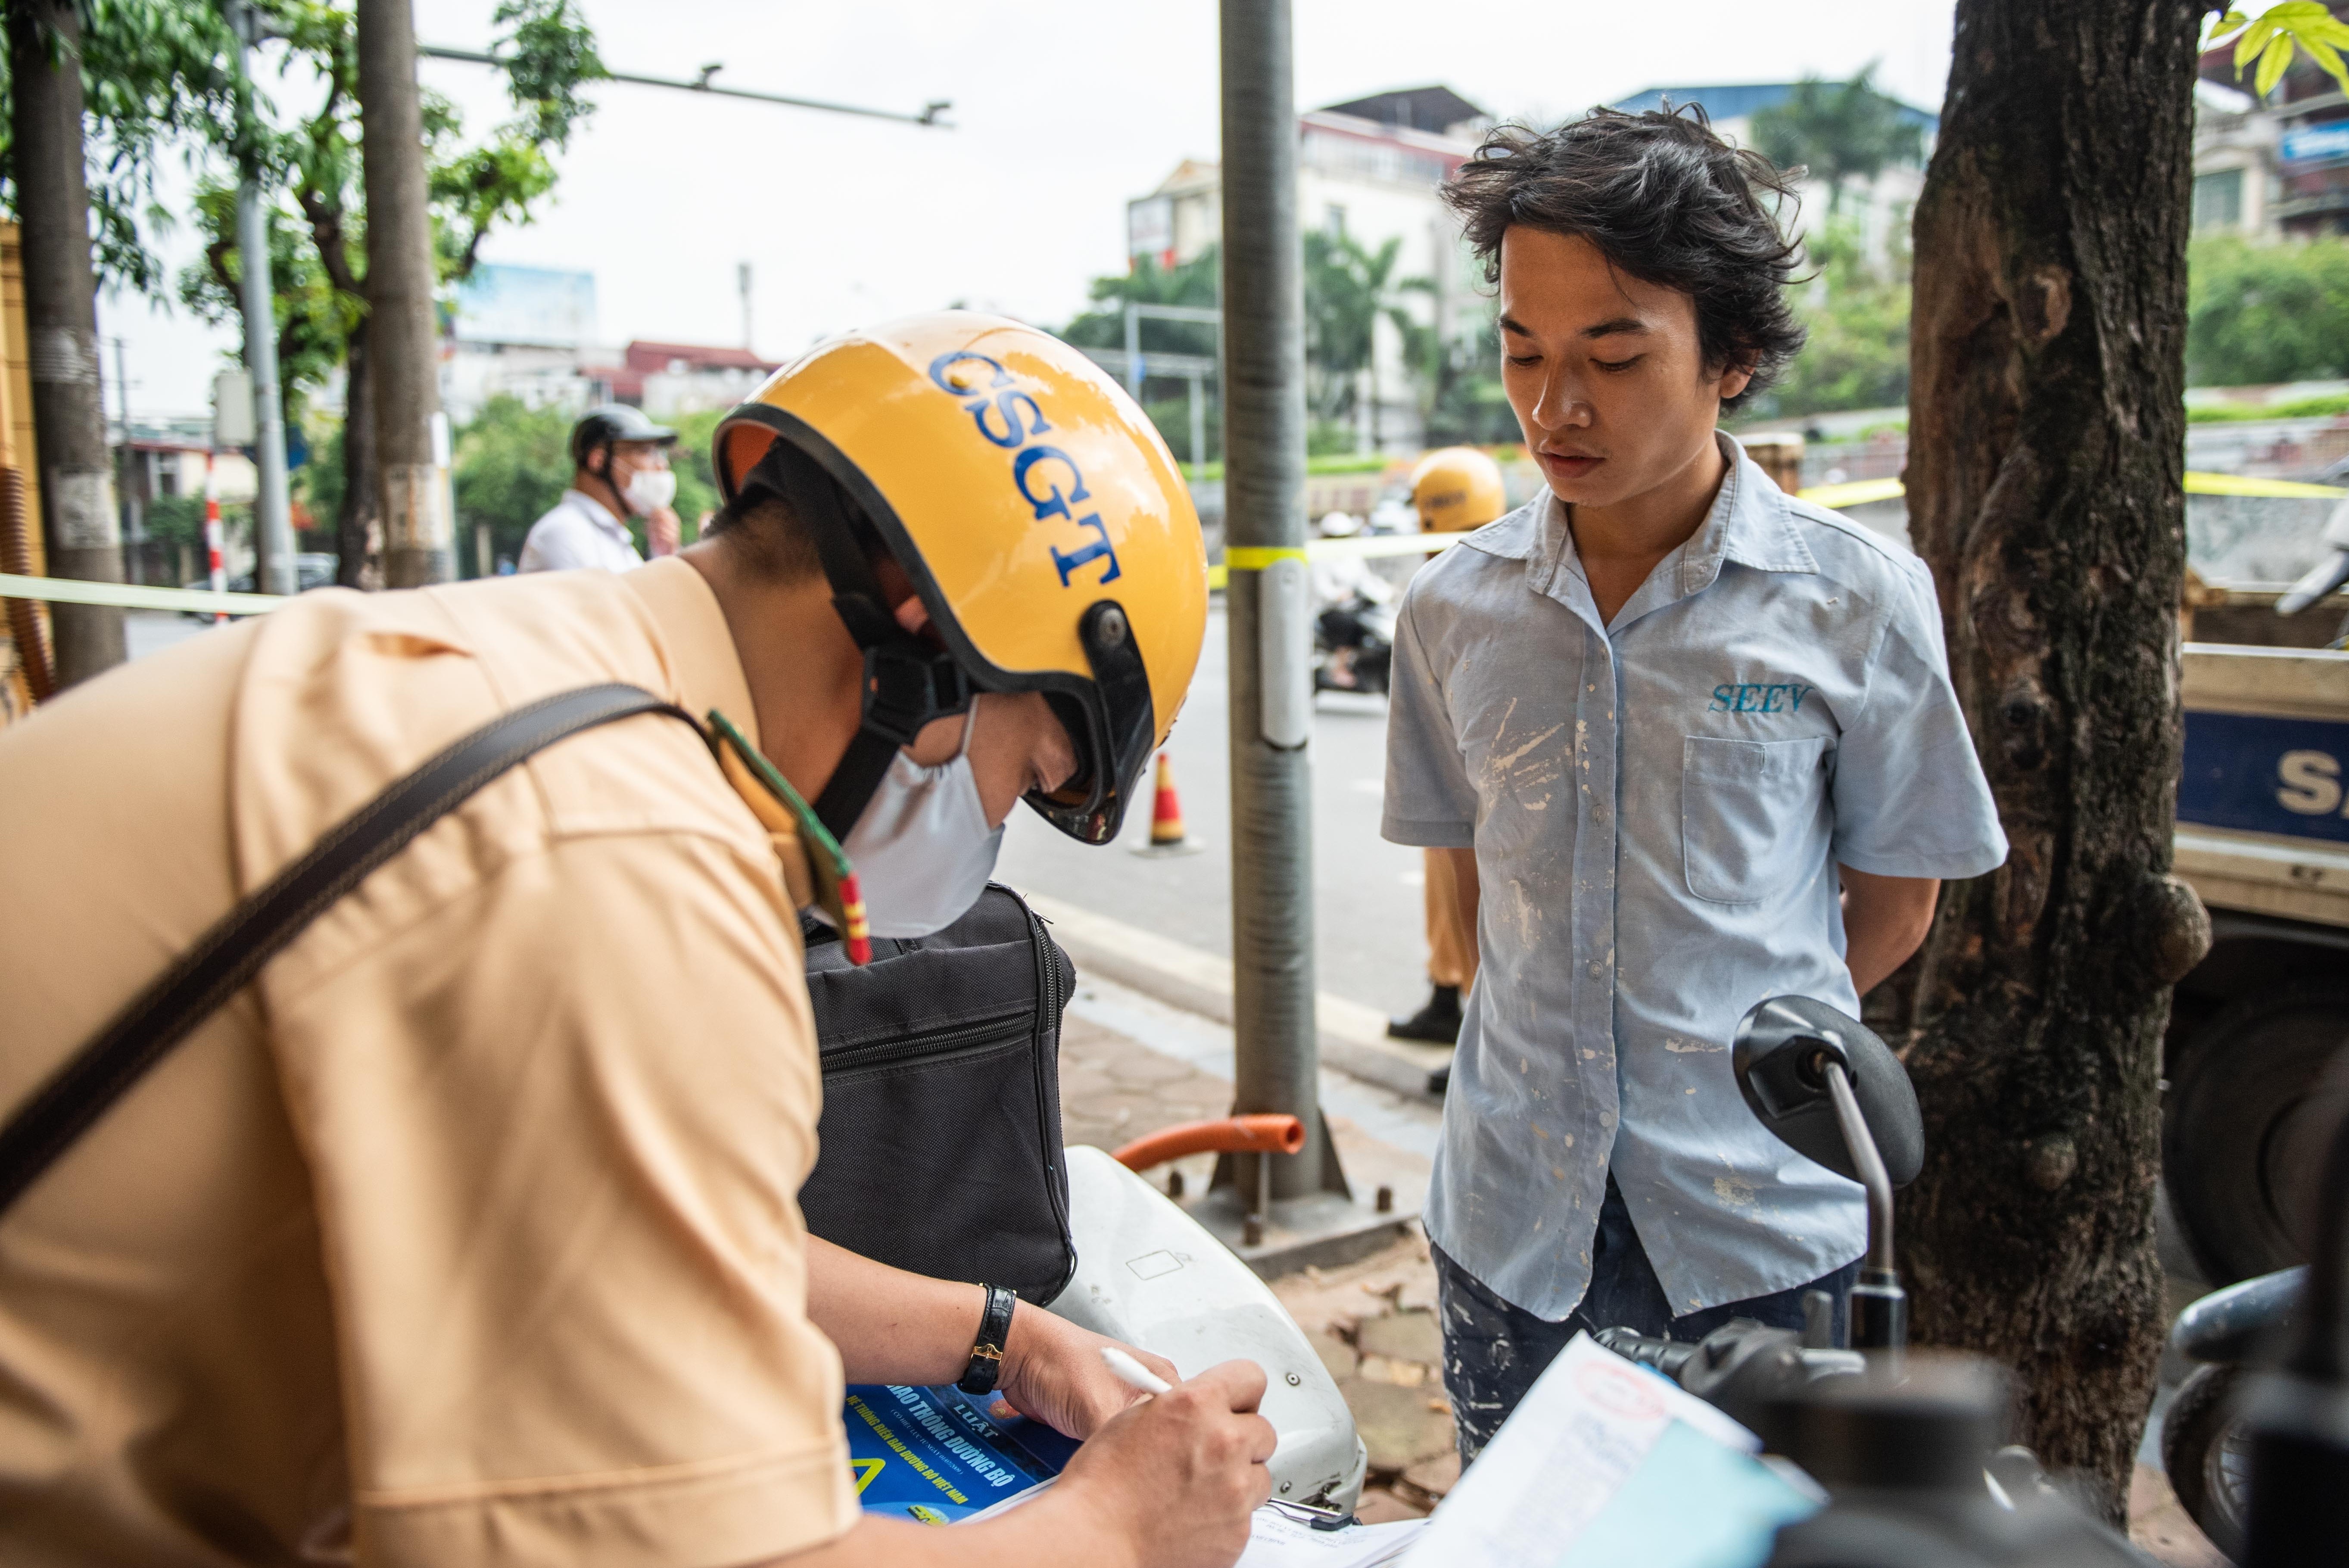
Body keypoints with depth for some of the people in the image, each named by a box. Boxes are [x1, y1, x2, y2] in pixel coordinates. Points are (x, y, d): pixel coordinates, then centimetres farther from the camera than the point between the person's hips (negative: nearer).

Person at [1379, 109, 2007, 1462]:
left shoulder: (1859, 601, -8)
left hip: (1763, 1226, -2)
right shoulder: (1454, 608, 0)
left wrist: (1744, 1052, 8)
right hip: (1512, 1215, 3)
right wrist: (1565, 1049, 7)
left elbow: (1894, 902, 3)